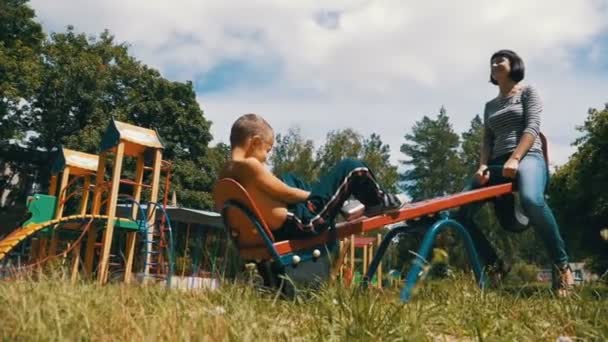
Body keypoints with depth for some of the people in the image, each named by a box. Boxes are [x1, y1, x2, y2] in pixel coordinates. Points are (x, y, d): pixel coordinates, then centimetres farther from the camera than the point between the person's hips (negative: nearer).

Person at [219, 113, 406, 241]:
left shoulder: (225, 173, 6)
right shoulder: (249, 165, -19)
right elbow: (286, 194, -13)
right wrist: (311, 194, 4)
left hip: (276, 231, 9)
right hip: (301, 224, -9)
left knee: (289, 179, 35)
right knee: (352, 167, -3)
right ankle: (379, 202, 24)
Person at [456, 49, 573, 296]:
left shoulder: (528, 92, 13)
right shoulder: (490, 106, 27)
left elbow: (532, 127, -3)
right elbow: (487, 140, 16)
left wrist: (515, 159, -19)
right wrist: (483, 166, -5)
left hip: (527, 157, -5)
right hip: (497, 164, 6)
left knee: (531, 200, -40)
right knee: (460, 210, -15)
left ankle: (561, 265, -23)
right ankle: (494, 266, -1)